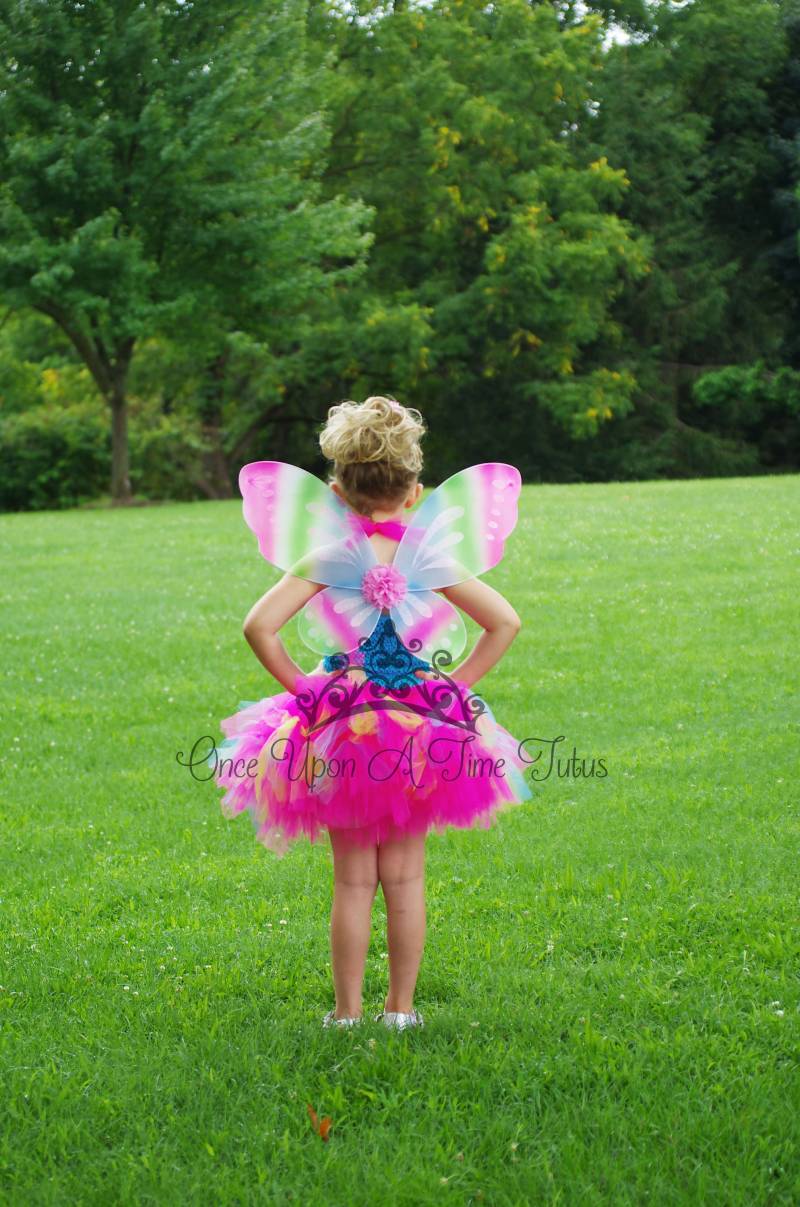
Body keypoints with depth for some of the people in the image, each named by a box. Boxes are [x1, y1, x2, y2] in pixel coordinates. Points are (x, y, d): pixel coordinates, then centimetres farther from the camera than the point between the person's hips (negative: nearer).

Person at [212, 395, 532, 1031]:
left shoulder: (326, 556, -8)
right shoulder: (434, 556, -4)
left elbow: (260, 626, -16)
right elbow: (505, 622, -5)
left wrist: (298, 684, -6)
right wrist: (458, 683, 1)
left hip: (341, 728, -1)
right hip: (423, 728, 1)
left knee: (353, 881, 7)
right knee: (406, 878, 10)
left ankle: (348, 1012, 11)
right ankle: (401, 1007, 16)